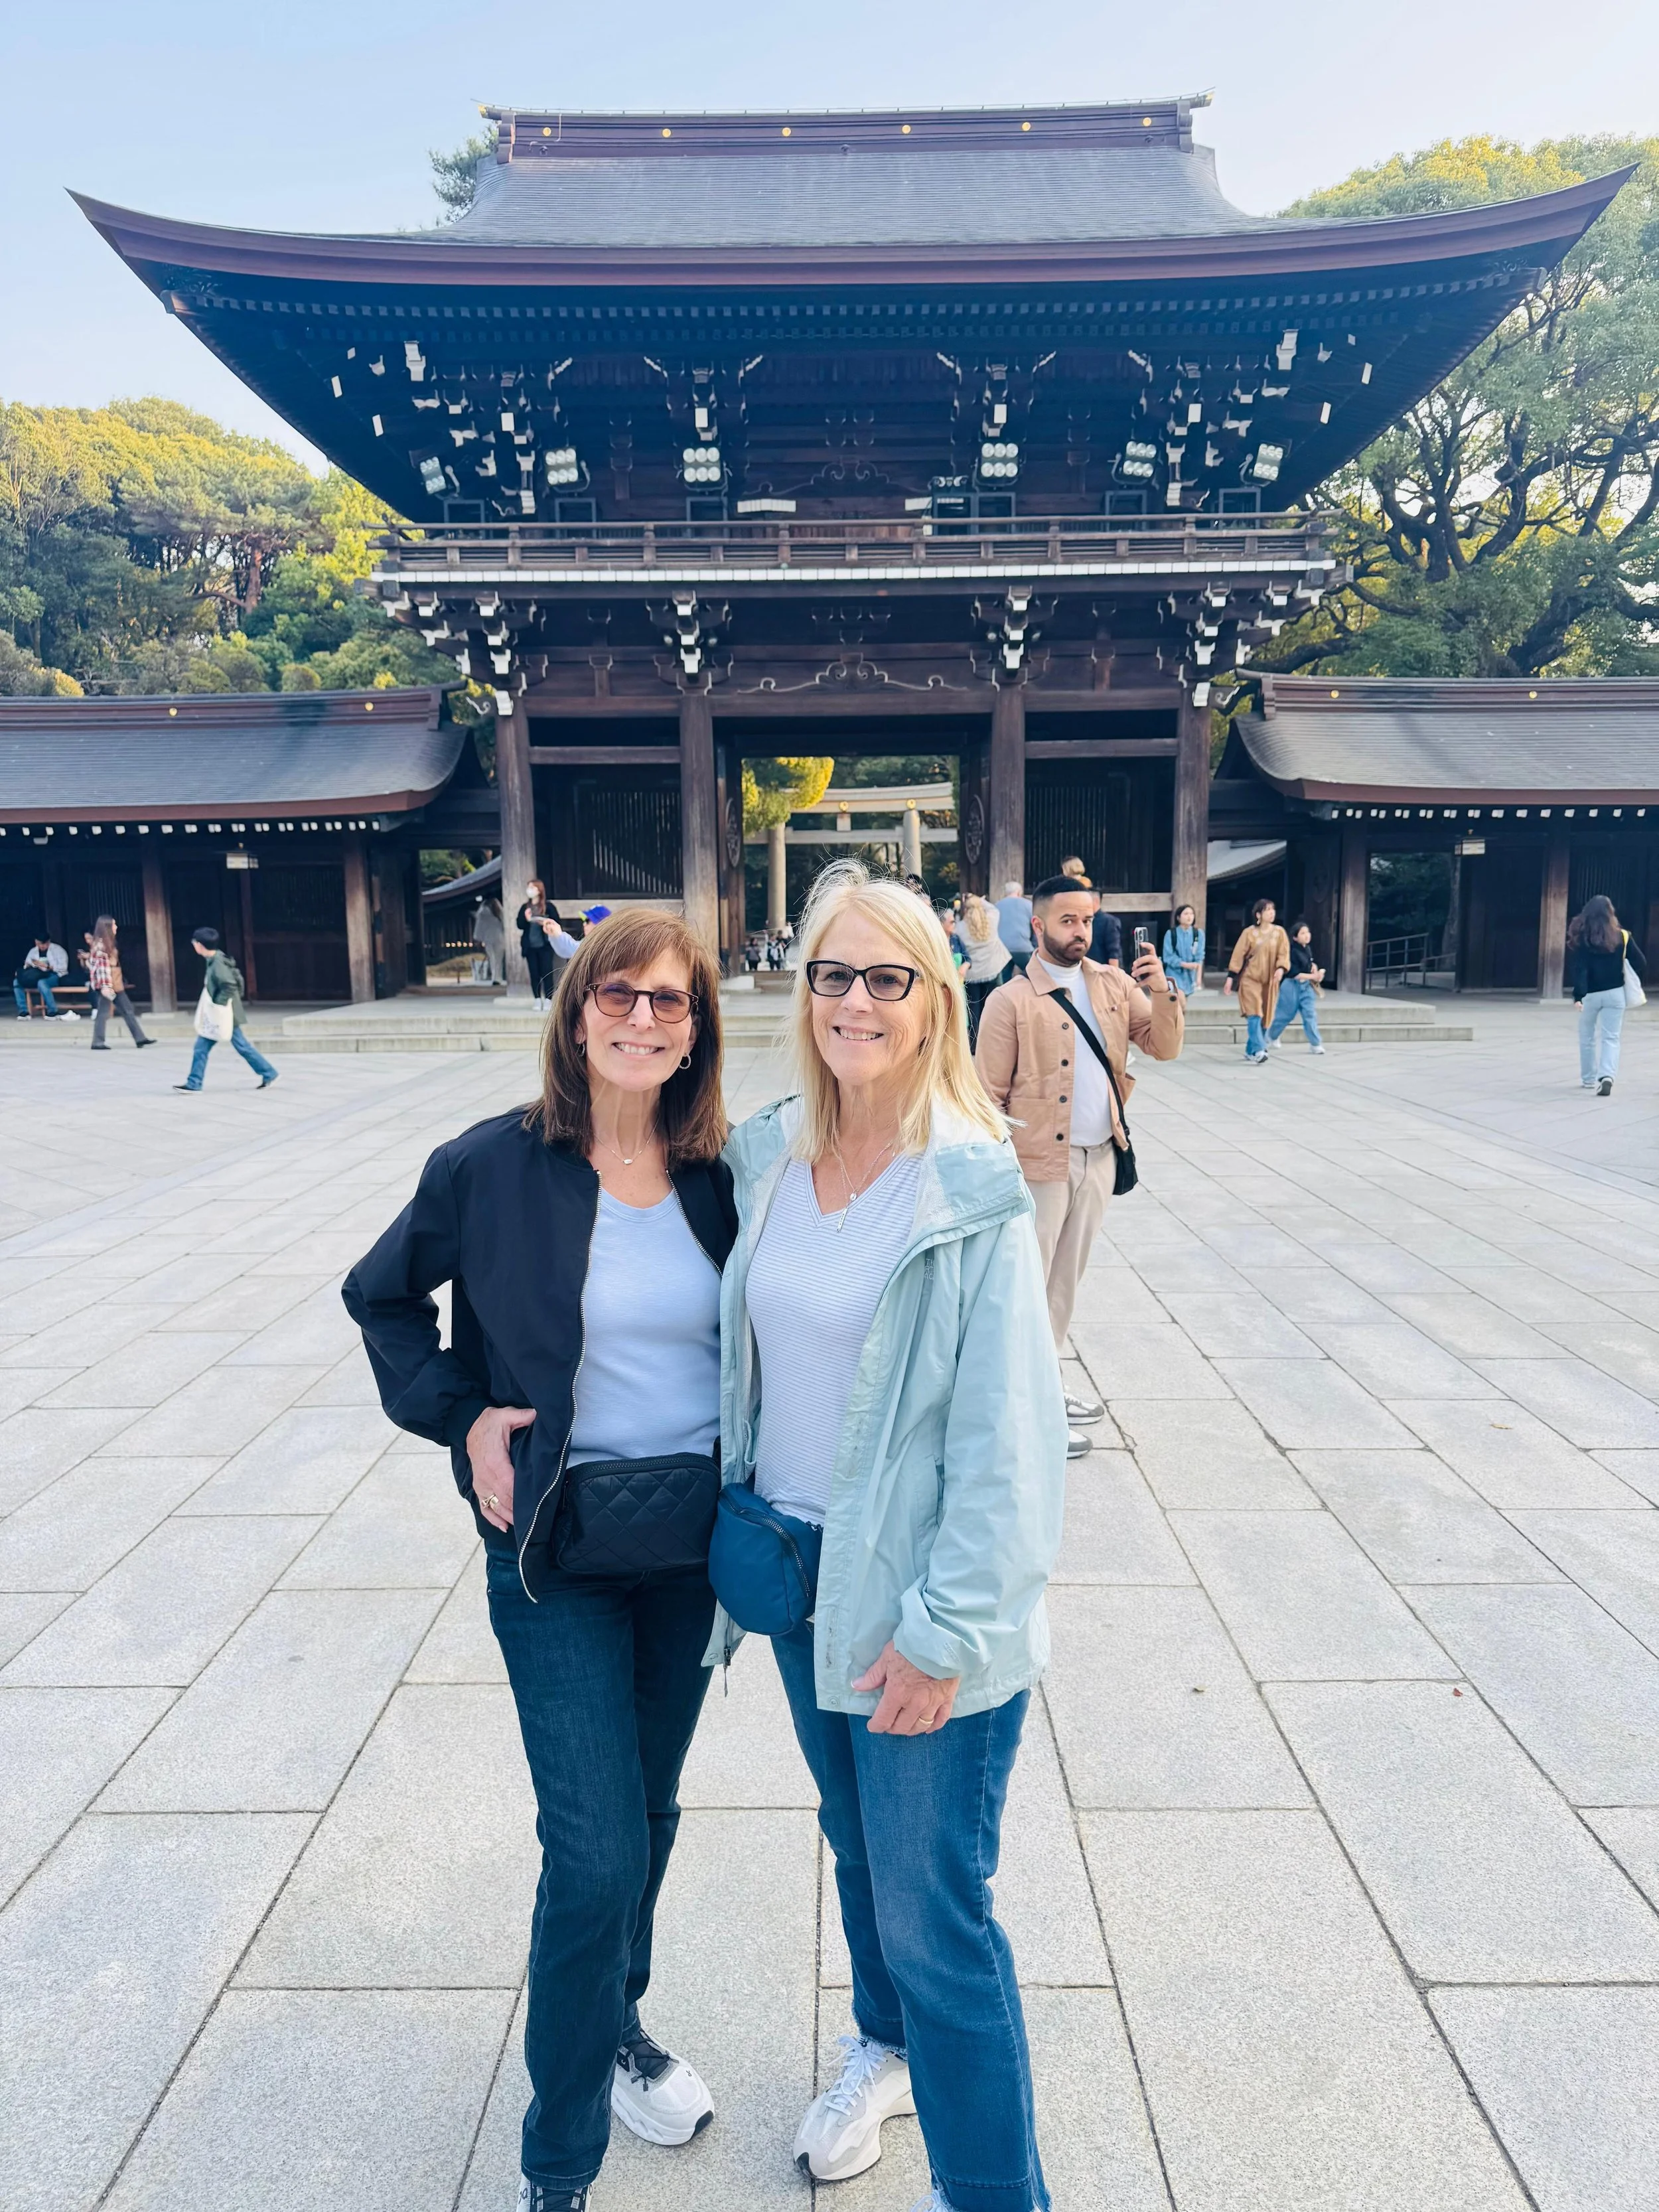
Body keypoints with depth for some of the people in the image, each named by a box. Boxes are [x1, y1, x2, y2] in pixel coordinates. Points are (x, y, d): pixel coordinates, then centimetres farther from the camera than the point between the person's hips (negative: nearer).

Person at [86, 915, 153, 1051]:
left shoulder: (108, 943, 15)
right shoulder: (100, 945, -13)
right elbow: (101, 967, -19)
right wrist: (105, 986, -24)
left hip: (116, 984, 10)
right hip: (107, 985, -10)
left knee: (128, 1010, 9)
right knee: (103, 1013, -5)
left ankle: (140, 1039, 11)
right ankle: (98, 1043, 1)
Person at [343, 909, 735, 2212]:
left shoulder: (719, 1177, -6)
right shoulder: (493, 1167, -12)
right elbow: (383, 1297, 3)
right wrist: (461, 1418, -7)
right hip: (555, 1545, -3)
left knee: (648, 1810, 21)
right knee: (595, 1853, -2)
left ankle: (617, 2023, 50)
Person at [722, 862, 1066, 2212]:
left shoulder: (973, 1188, -18)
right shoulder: (769, 1156, -1)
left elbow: (1009, 1433, -17)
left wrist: (946, 1628, -16)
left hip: (919, 1594, -6)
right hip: (797, 1560, 6)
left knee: (935, 1913, 5)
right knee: (855, 1843, 26)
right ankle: (887, 2048, 54)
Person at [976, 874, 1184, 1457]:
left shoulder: (1114, 984, 5)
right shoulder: (1011, 1001, -12)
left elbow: (1165, 1046, 3)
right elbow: (989, 1095, -10)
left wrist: (1161, 989, -14)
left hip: (1099, 1156, 7)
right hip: (1039, 1161, -6)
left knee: (1066, 1279, 18)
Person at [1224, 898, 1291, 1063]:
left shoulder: (1279, 932, 4)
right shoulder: (1249, 932, -3)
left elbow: (1284, 954, -1)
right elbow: (1238, 955, -2)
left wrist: (1281, 968, -21)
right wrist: (1231, 977, -7)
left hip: (1269, 981, 3)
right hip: (1250, 979, -3)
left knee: (1264, 1017, 6)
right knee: (1254, 1015, -17)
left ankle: (1251, 1051, 19)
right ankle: (1259, 1050, -22)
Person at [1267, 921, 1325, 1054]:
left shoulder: (1308, 949, 5)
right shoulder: (1293, 952, -18)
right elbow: (1294, 973, -21)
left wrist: (1314, 968, 3)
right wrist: (1313, 977, -23)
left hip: (1306, 986, 6)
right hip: (1292, 986, -6)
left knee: (1310, 1014, -1)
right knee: (1286, 1015, 7)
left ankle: (1315, 1044, 0)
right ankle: (1272, 1036, 30)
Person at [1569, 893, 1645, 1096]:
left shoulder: (1581, 937, -8)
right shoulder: (1622, 937, -3)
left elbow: (1578, 968, -17)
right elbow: (1641, 965, -2)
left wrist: (1578, 995, -23)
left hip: (1590, 995, -1)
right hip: (1614, 994, 1)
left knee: (1587, 1037, 15)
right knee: (1611, 1038, 2)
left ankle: (1589, 1079, 23)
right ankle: (1607, 1076, -18)